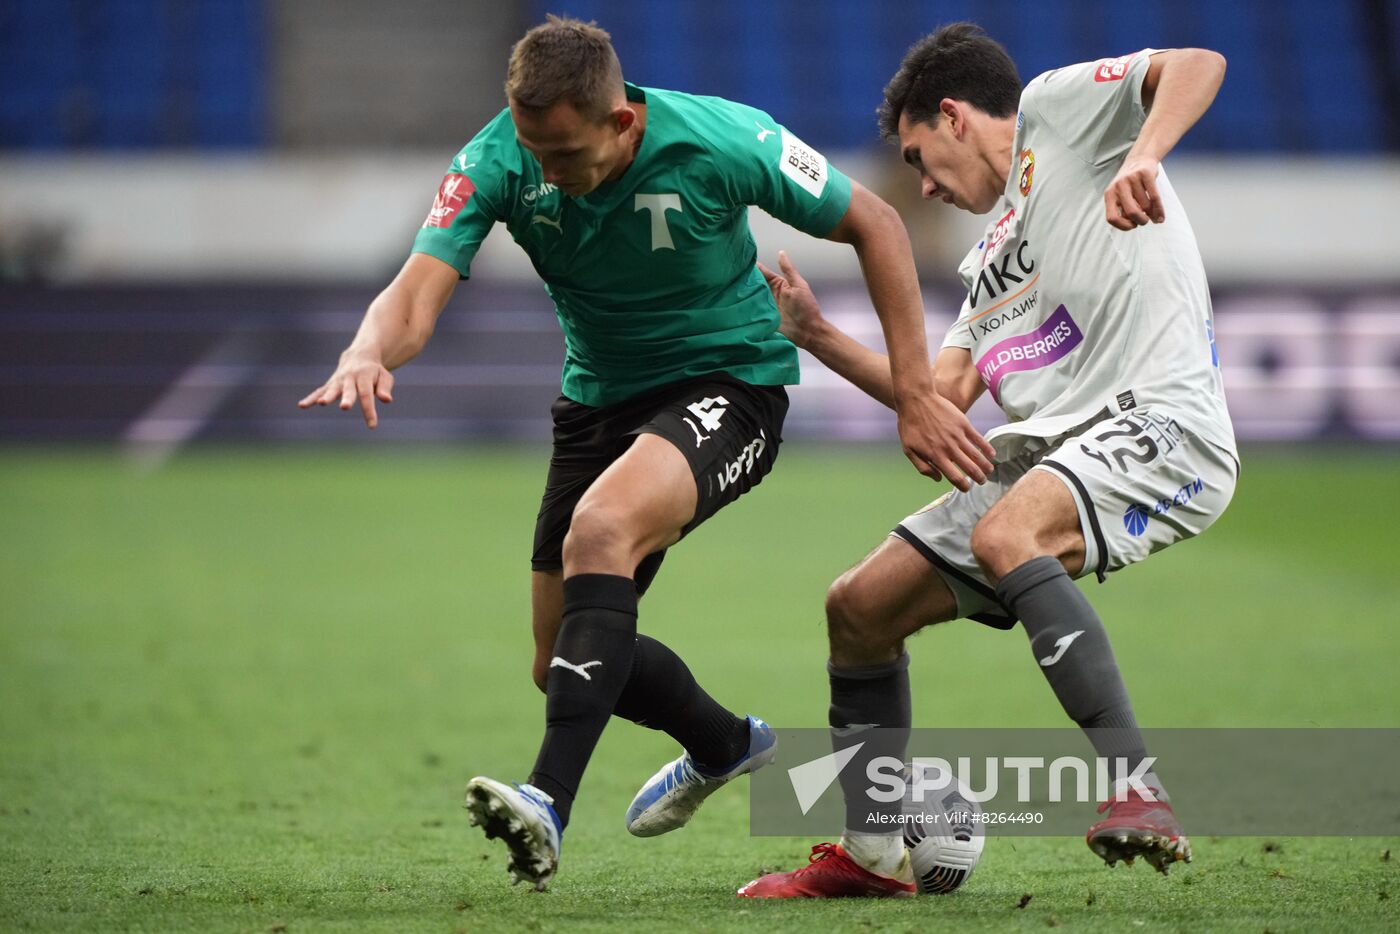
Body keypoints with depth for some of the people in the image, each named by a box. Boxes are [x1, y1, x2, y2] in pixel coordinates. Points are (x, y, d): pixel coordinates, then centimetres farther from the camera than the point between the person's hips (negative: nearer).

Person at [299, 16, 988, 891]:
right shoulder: (497, 161, -18)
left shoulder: (722, 143, -25)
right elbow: (419, 289, -29)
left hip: (730, 382, -5)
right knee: (563, 666, 10)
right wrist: (369, 353, -54)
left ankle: (549, 803, -39)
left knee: (599, 530, -35)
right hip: (601, 394, 5)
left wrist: (916, 392, -15)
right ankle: (723, 745, 42)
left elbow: (875, 223, -12)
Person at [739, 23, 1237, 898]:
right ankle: (872, 852, 20)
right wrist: (817, 336, 23)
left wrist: (1141, 160, -29)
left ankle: (1139, 796, -39)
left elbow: (1198, 65, -11)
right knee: (860, 607, 7)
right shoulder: (994, 255, 29)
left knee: (1005, 533, -37)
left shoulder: (1057, 108, 5)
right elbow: (942, 394, 21)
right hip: (1044, 456, 9)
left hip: (1162, 423, -9)